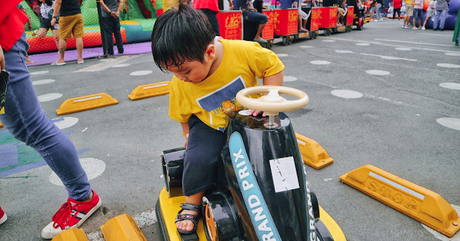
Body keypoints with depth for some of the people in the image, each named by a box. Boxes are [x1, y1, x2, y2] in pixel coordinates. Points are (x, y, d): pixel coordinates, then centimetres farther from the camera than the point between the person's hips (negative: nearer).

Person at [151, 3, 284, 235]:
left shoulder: (244, 51, -29)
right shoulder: (179, 85, -20)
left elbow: (274, 66, -13)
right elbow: (183, 114, 0)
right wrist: (189, 135, 9)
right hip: (210, 125, 0)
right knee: (198, 159, -23)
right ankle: (192, 203, 6)